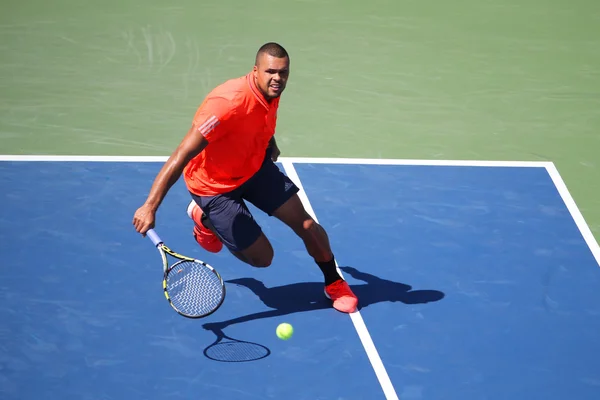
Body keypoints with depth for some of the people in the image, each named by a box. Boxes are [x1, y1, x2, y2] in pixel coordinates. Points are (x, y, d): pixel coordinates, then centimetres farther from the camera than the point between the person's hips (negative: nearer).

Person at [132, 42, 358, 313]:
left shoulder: (271, 93, -11)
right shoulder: (228, 103, -37)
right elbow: (182, 156, -38)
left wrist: (270, 145, 8)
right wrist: (150, 207, -42)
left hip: (255, 168, 7)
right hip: (215, 186, -7)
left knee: (305, 224, 1)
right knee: (262, 257, -1)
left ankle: (335, 284, 27)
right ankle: (204, 218, 23)